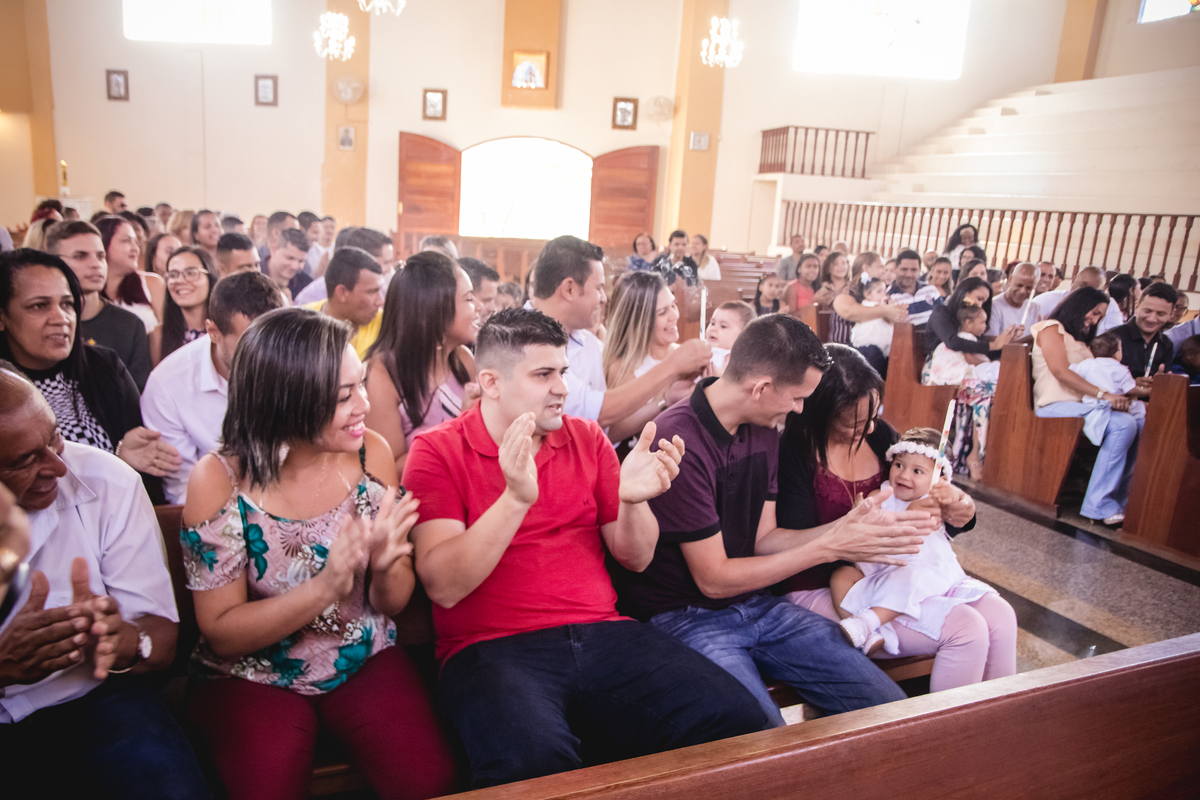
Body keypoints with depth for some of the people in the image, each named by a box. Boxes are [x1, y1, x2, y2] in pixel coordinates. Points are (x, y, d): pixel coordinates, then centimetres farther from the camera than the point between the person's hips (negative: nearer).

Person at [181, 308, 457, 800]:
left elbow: (392, 604, 0)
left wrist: (385, 566, -24)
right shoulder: (219, 480, -15)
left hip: (367, 662, 2)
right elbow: (220, 633, -11)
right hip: (250, 677, -1)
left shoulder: (370, 453, -8)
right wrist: (325, 586, -26)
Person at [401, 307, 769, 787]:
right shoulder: (436, 452, 1)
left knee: (738, 720, -17)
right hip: (492, 648, -4)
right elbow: (442, 586, -11)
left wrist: (632, 499, -9)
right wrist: (516, 499, -22)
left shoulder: (587, 439, 14)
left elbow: (635, 559, 13)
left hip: (601, 634, 5)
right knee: (532, 758, -37)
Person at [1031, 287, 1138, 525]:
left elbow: (1090, 376, 20)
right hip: (1056, 405, -8)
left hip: (1079, 405, 8)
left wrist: (1120, 395, 0)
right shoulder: (1052, 328, 3)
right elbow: (1060, 371, -13)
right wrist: (1103, 394, -20)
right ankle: (1099, 505, -26)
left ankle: (1119, 500, -13)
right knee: (1124, 424, -27)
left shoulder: (1079, 340, 31)